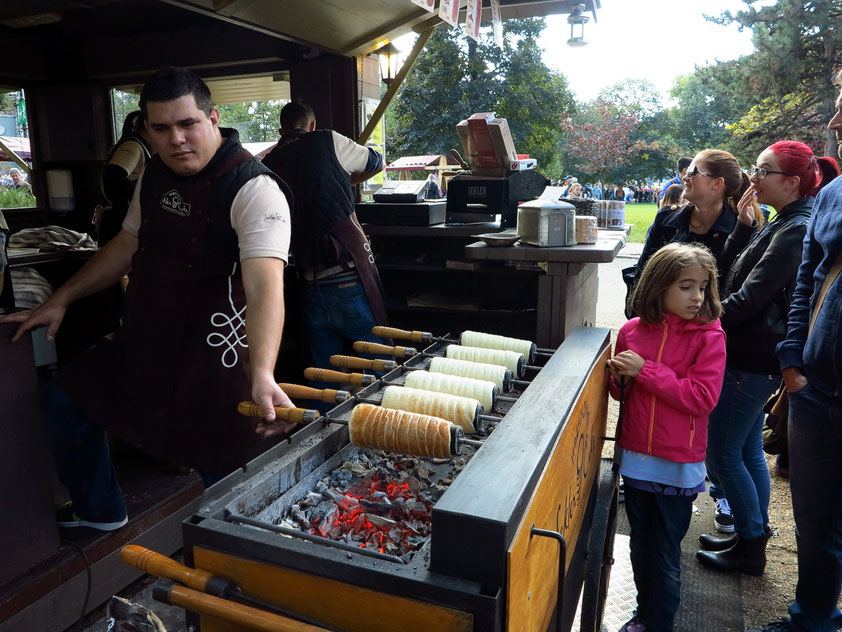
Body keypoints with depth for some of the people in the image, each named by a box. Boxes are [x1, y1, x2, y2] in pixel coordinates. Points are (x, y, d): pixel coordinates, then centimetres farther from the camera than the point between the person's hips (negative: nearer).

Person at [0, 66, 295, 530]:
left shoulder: (253, 188, -22)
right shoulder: (155, 174, 5)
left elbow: (264, 284, -35)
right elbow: (128, 245, 19)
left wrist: (262, 376, -48)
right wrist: (61, 299, 20)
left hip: (216, 353, -8)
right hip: (145, 340, 8)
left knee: (226, 484, -3)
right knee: (63, 405, 19)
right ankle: (99, 512, 43)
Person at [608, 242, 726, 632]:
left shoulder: (709, 336, -11)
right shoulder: (633, 330, -1)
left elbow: (703, 397, -20)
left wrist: (646, 371, -21)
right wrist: (620, 378, -11)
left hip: (677, 465, -4)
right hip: (636, 456, 4)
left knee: (665, 555, 11)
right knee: (640, 545, 20)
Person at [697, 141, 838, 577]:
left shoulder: (795, 231, -19)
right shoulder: (783, 225, 13)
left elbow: (749, 298, -23)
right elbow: (732, 272, 13)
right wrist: (743, 227, 2)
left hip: (752, 361, -10)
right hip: (753, 356, 10)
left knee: (722, 452, 0)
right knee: (748, 450, 18)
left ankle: (750, 547, 15)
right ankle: (753, 536, 31)